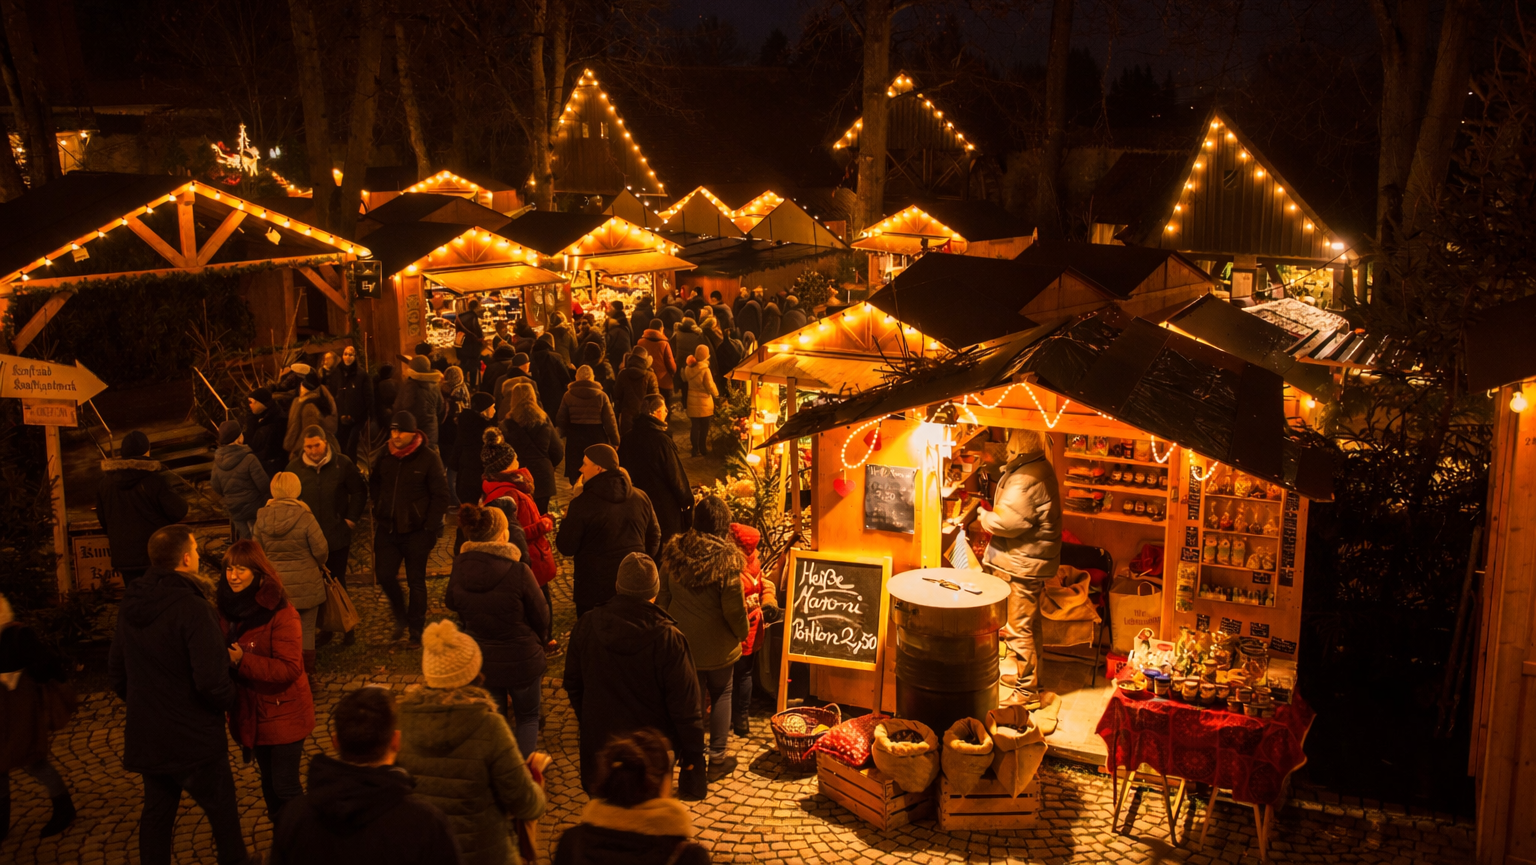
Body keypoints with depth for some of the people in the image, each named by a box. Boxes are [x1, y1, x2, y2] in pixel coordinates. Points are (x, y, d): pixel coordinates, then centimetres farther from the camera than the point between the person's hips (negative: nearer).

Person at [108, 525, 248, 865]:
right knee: (223, 813, 9)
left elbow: (116, 668, 13)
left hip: (145, 735, 7)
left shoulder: (130, 604, 1)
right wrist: (229, 699, -7)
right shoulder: (193, 609, -25)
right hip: (194, 741, -7)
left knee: (157, 811, 21)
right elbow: (211, 681, -28)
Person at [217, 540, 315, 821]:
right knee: (268, 781, 19)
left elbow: (290, 668, -26)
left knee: (285, 786, -2)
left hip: (283, 713, -7)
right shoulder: (228, 606, 1)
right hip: (251, 712, 7)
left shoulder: (280, 613, -21)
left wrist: (242, 661, -31)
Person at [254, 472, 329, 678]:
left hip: (275, 584, 3)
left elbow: (257, 551, 2)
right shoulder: (305, 517, -17)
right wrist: (318, 564, 10)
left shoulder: (262, 518, -7)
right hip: (305, 584, -3)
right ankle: (307, 673, 15)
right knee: (306, 630, 10)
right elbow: (321, 550, -12)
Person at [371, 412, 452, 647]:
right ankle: (401, 616, 26)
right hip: (387, 529, 4)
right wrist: (380, 510, 7)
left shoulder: (428, 458, -11)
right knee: (384, 574, 0)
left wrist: (431, 529, -13)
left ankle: (416, 630, 18)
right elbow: (374, 483, 21)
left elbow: (441, 495, -9)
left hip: (416, 531, -4)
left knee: (416, 581, 4)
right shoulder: (385, 457, 2)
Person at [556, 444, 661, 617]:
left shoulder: (582, 503, -16)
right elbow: (654, 538, 10)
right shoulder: (640, 497, 0)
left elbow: (566, 548, -10)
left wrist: (567, 519, 8)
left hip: (594, 591, -5)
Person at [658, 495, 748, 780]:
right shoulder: (726, 559, -22)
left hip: (683, 640, 3)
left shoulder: (674, 553, -8)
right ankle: (717, 758, 21)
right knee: (721, 695, 17)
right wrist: (743, 632, 2)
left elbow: (663, 598, 2)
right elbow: (734, 609, -18)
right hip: (718, 645, -3)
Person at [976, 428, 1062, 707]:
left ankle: (1027, 690, 6)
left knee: (1018, 628, -2)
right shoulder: (1041, 469, 8)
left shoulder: (1025, 480, -25)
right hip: (1035, 560, 11)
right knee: (1029, 623, 22)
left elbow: (1007, 523, -27)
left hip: (1021, 564, -11)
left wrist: (983, 515, -9)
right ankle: (1029, 676, 36)